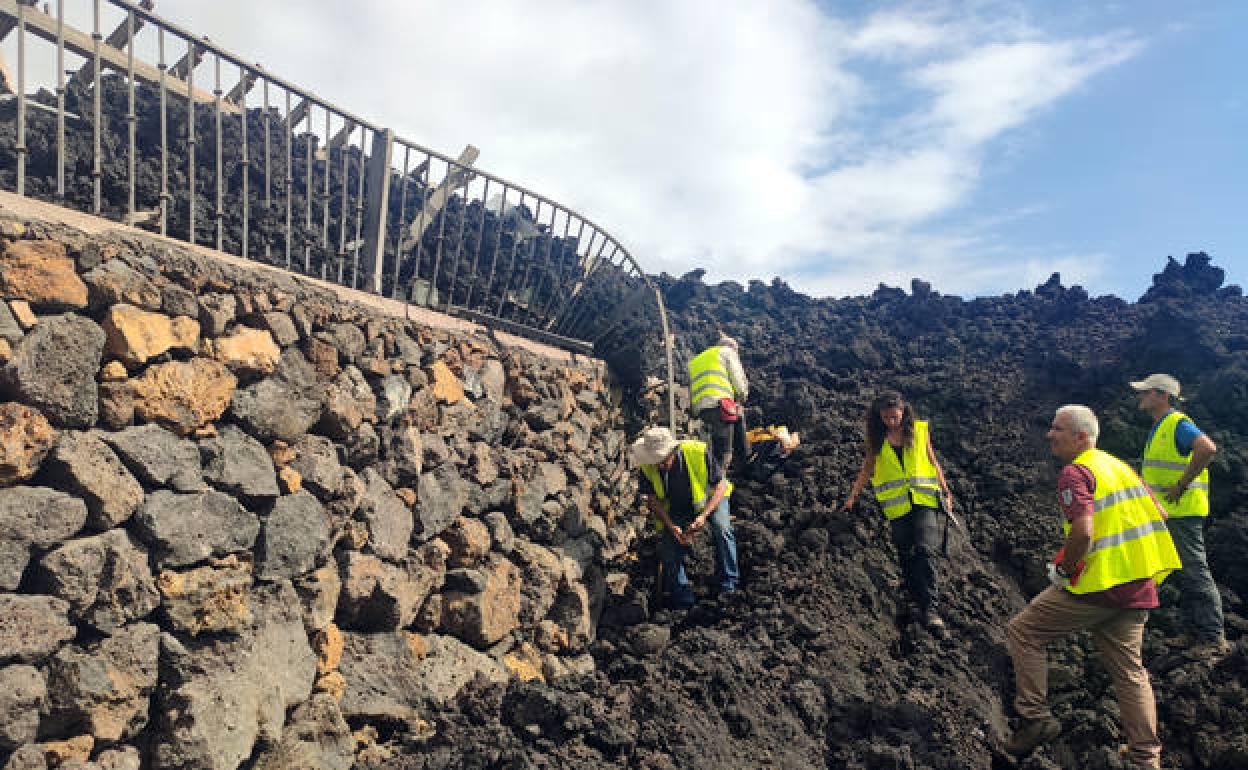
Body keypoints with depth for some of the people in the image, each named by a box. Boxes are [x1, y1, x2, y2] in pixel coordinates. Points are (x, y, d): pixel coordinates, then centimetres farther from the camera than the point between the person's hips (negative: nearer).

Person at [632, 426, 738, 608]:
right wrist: (672, 527, -24)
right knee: (668, 549, -15)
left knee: (722, 528, -29)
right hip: (676, 509, 2)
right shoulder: (647, 467, -22)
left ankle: (727, 584, -10)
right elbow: (652, 499, -10)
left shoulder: (699, 452, -31)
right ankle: (683, 597, 8)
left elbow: (720, 486, -22)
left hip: (711, 498, -2)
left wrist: (703, 516, -34)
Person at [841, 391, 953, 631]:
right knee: (906, 556, 8)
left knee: (925, 550, -16)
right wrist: (852, 496, 7)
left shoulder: (920, 431, 3)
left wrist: (946, 492, 10)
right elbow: (866, 470, 12)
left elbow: (933, 463, 12)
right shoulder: (876, 438, 4)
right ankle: (920, 603, 22)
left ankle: (929, 609, -16)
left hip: (924, 500, -2)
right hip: (896, 505, 2)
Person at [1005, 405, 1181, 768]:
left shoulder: (1075, 472, -13)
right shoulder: (1120, 465, 15)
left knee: (1022, 632, 5)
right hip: (1140, 587, 8)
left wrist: (1063, 569, -11)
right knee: (1129, 670, 15)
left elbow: (1082, 531, -26)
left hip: (1097, 586, -8)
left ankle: (1035, 717, 3)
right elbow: (1159, 514, 20)